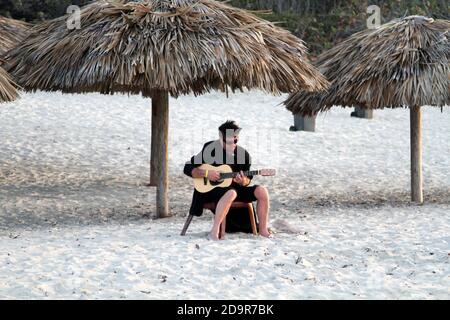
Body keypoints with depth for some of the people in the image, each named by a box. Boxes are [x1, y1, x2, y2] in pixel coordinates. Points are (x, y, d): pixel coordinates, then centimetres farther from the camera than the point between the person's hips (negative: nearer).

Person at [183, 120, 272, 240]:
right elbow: (188, 169, -7)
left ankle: (263, 230, -6)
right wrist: (206, 173, -21)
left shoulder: (243, 154, 2)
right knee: (230, 193, -39)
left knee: (262, 191, -15)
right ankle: (215, 230, -38)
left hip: (235, 187, 5)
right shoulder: (210, 149, -8)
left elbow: (248, 179, 9)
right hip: (211, 188, -5)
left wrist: (244, 181, -15)